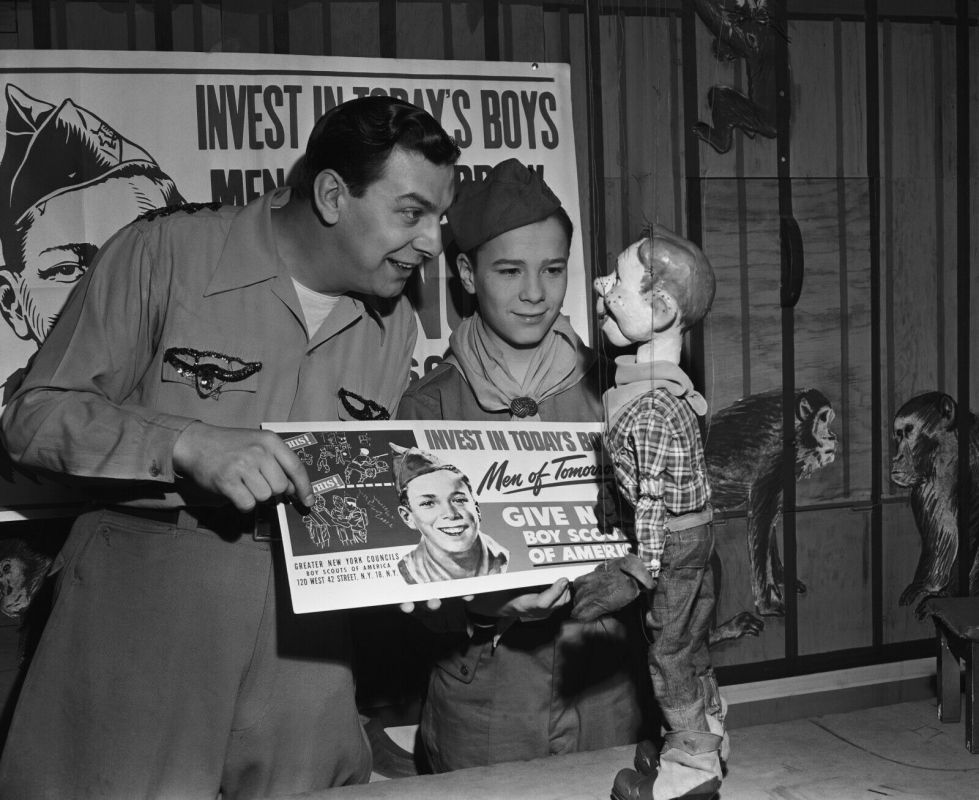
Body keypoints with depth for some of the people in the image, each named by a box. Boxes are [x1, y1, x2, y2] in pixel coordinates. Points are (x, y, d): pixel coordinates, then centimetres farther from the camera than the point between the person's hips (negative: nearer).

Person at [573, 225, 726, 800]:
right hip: (693, 536, 9)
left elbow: (652, 499, -27)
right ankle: (705, 740, 37)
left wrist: (635, 571, -27)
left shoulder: (651, 404, -28)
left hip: (671, 543, -9)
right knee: (690, 645, 21)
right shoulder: (668, 381, 3)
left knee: (670, 651, 5)